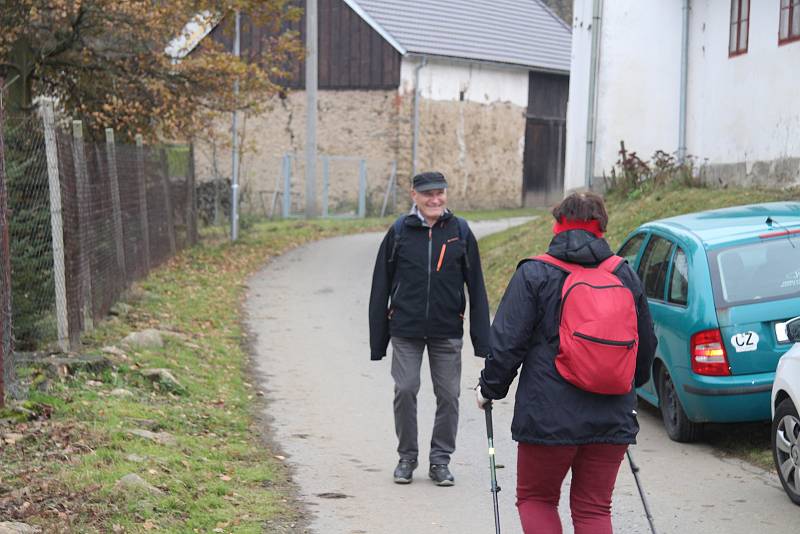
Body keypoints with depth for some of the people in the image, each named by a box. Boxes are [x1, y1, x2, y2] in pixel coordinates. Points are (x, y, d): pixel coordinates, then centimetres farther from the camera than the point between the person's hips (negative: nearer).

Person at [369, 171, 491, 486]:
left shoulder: (460, 232, 2)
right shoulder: (399, 232, 1)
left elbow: (476, 288, 4)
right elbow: (381, 287, 5)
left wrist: (482, 339, -1)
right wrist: (377, 341, 2)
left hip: (447, 331, 1)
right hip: (406, 330, 0)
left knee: (448, 395, 3)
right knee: (405, 390, -2)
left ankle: (440, 459, 17)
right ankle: (406, 457, 16)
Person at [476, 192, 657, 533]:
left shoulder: (534, 275, -5)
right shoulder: (625, 275, 8)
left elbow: (507, 343, -7)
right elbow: (647, 344, 17)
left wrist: (489, 388, 8)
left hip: (548, 417, -4)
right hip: (612, 420, 4)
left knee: (535, 499, 14)